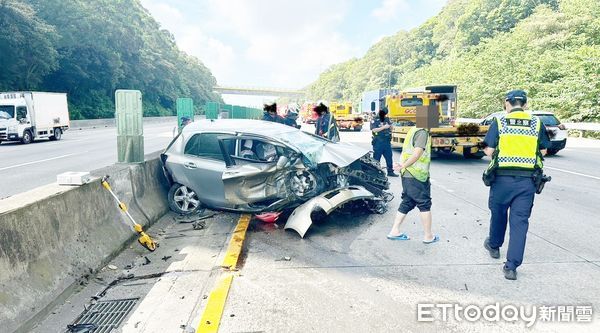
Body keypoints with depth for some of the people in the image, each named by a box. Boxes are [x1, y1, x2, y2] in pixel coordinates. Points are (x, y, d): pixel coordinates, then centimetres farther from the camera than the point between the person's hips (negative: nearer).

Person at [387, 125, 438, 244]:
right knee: (425, 205, 4)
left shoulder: (414, 130, 13)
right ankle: (428, 236, 15)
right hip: (416, 176, -9)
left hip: (407, 175, 9)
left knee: (407, 203, 15)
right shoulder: (423, 132, -16)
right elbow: (417, 154, -25)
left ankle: (394, 231, 19)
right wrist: (403, 166, -17)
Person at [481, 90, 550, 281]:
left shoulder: (499, 122, -2)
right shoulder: (537, 123, 4)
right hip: (527, 180, 1)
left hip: (502, 178, -1)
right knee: (520, 221, 4)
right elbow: (543, 151, 9)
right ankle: (511, 266, 2)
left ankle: (494, 245, 43)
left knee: (498, 213, 20)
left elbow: (489, 151, -6)